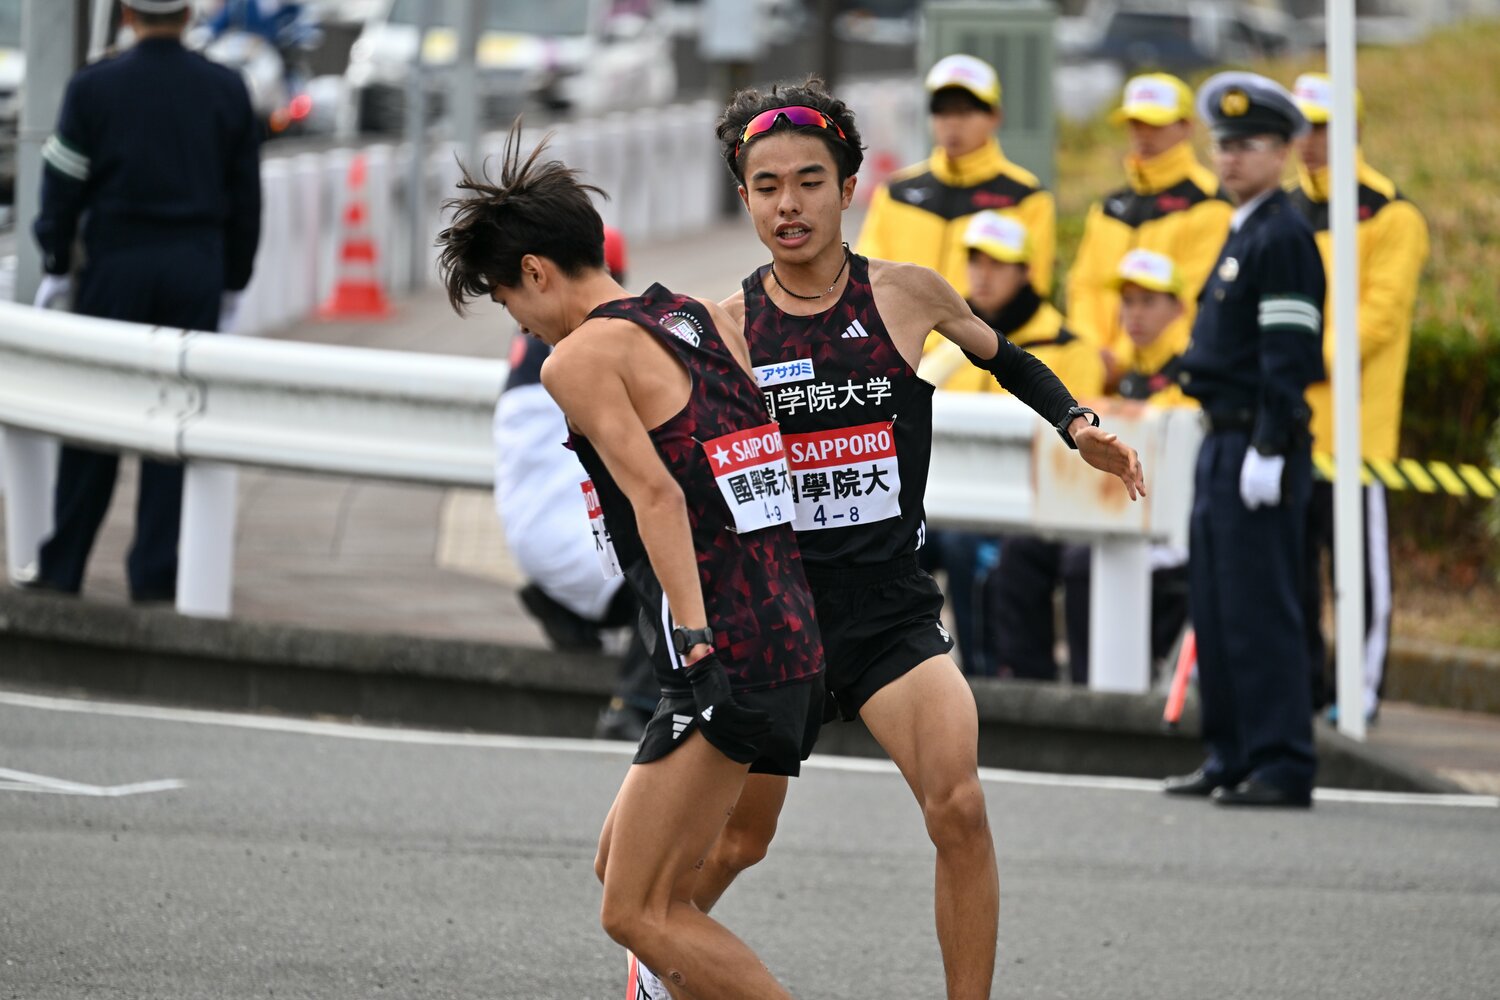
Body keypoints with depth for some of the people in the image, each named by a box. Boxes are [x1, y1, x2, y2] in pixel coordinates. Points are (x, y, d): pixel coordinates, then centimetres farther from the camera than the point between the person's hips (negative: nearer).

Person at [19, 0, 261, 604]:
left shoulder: (93, 87, -5)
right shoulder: (226, 91, 3)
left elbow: (63, 186, -3)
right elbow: (245, 197, 7)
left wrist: (55, 268, 7)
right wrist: (232, 283, 15)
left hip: (115, 265, -1)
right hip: (197, 270, 2)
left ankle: (62, 567, 7)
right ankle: (156, 574, 2)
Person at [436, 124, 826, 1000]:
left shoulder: (582, 355, -6)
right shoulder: (714, 321, 17)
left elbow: (656, 493, -18)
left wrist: (696, 640, -25)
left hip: (727, 663, -9)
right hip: (798, 644, 9)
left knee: (638, 914, -6)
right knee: (621, 868, 19)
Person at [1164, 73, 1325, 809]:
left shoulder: (1283, 238, -13)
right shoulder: (1243, 234, 18)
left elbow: (1288, 355, -19)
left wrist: (1269, 452, -23)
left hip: (1260, 445, -10)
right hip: (1222, 442, 10)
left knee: (1259, 607, -10)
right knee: (1215, 605, 13)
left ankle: (1282, 766, -8)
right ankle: (1232, 756, 19)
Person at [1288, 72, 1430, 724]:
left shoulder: (1389, 216, -5)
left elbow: (1380, 312, -12)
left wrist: (1312, 359, -20)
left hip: (1351, 424, -6)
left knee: (1360, 560, -3)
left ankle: (1362, 687, 3)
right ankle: (1304, 682, 16)